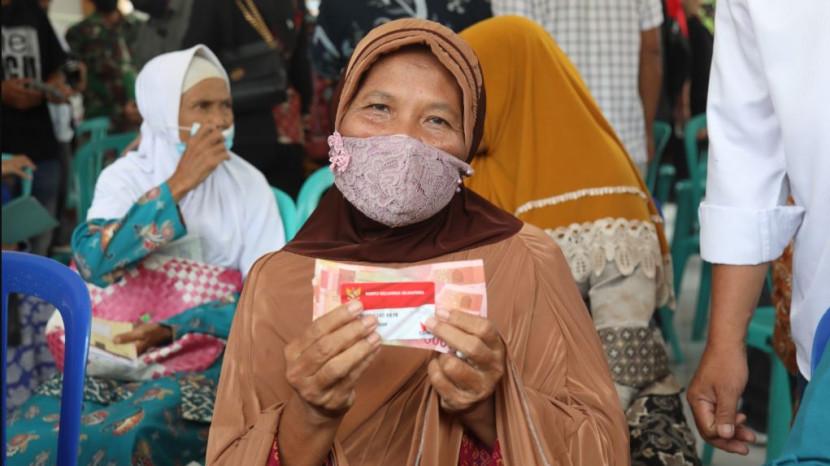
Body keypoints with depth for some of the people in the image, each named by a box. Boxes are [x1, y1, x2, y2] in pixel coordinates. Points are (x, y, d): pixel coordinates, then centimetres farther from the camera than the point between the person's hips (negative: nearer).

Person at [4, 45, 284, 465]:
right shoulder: (124, 176, 4)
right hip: (116, 355, 2)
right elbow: (93, 262, -15)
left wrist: (176, 329, -18)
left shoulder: (248, 184, 1)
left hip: (210, 362, -2)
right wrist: (177, 185, -17)